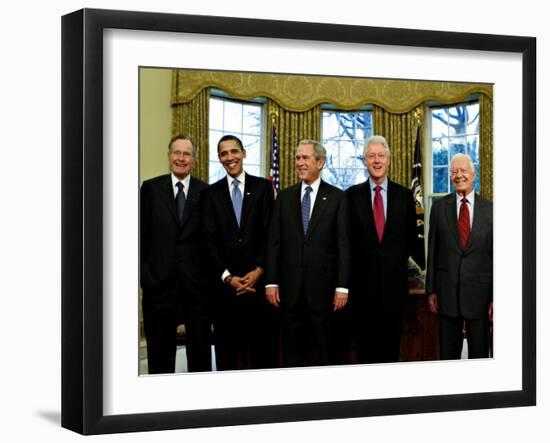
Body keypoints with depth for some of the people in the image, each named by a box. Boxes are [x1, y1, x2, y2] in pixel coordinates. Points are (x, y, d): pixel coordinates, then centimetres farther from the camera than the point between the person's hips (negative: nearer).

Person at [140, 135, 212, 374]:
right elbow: (141, 234, 2)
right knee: (160, 345, 8)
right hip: (159, 279, 0)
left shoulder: (206, 192, 3)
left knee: (199, 344, 7)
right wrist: (143, 272, -4)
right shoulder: (150, 188, 3)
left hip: (195, 279, 0)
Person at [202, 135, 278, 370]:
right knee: (227, 345, 6)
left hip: (258, 278, -1)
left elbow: (270, 233, 1)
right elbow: (209, 240, 2)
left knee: (263, 342, 2)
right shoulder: (211, 193, 8)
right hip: (224, 282, 1)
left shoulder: (263, 187, 6)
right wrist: (228, 277, -8)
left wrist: (259, 270, -9)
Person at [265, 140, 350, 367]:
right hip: (290, 286, 2)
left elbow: (343, 244, -3)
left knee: (325, 352, 5)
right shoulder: (284, 197, 9)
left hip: (323, 286, -2)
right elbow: (274, 242, 7)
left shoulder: (336, 197, 1)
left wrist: (342, 286, -8)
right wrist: (271, 282, -1)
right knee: (292, 352, 8)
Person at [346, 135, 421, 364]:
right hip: (363, 279, -1)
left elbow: (411, 237, 10)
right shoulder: (352, 195, 3)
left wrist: (400, 258, 5)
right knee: (365, 340, 5)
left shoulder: (404, 195, 5)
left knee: (391, 341, 6)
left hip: (394, 278, 1)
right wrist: (354, 263, 1)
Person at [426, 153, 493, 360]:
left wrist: (496, 297, -3)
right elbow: (432, 251, 5)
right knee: (448, 350, 9)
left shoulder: (489, 209, 1)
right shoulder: (439, 207, 3)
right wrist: (431, 290, 3)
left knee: (479, 352, 7)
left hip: (480, 290, -1)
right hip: (447, 289, 1)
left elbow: (495, 255, 1)